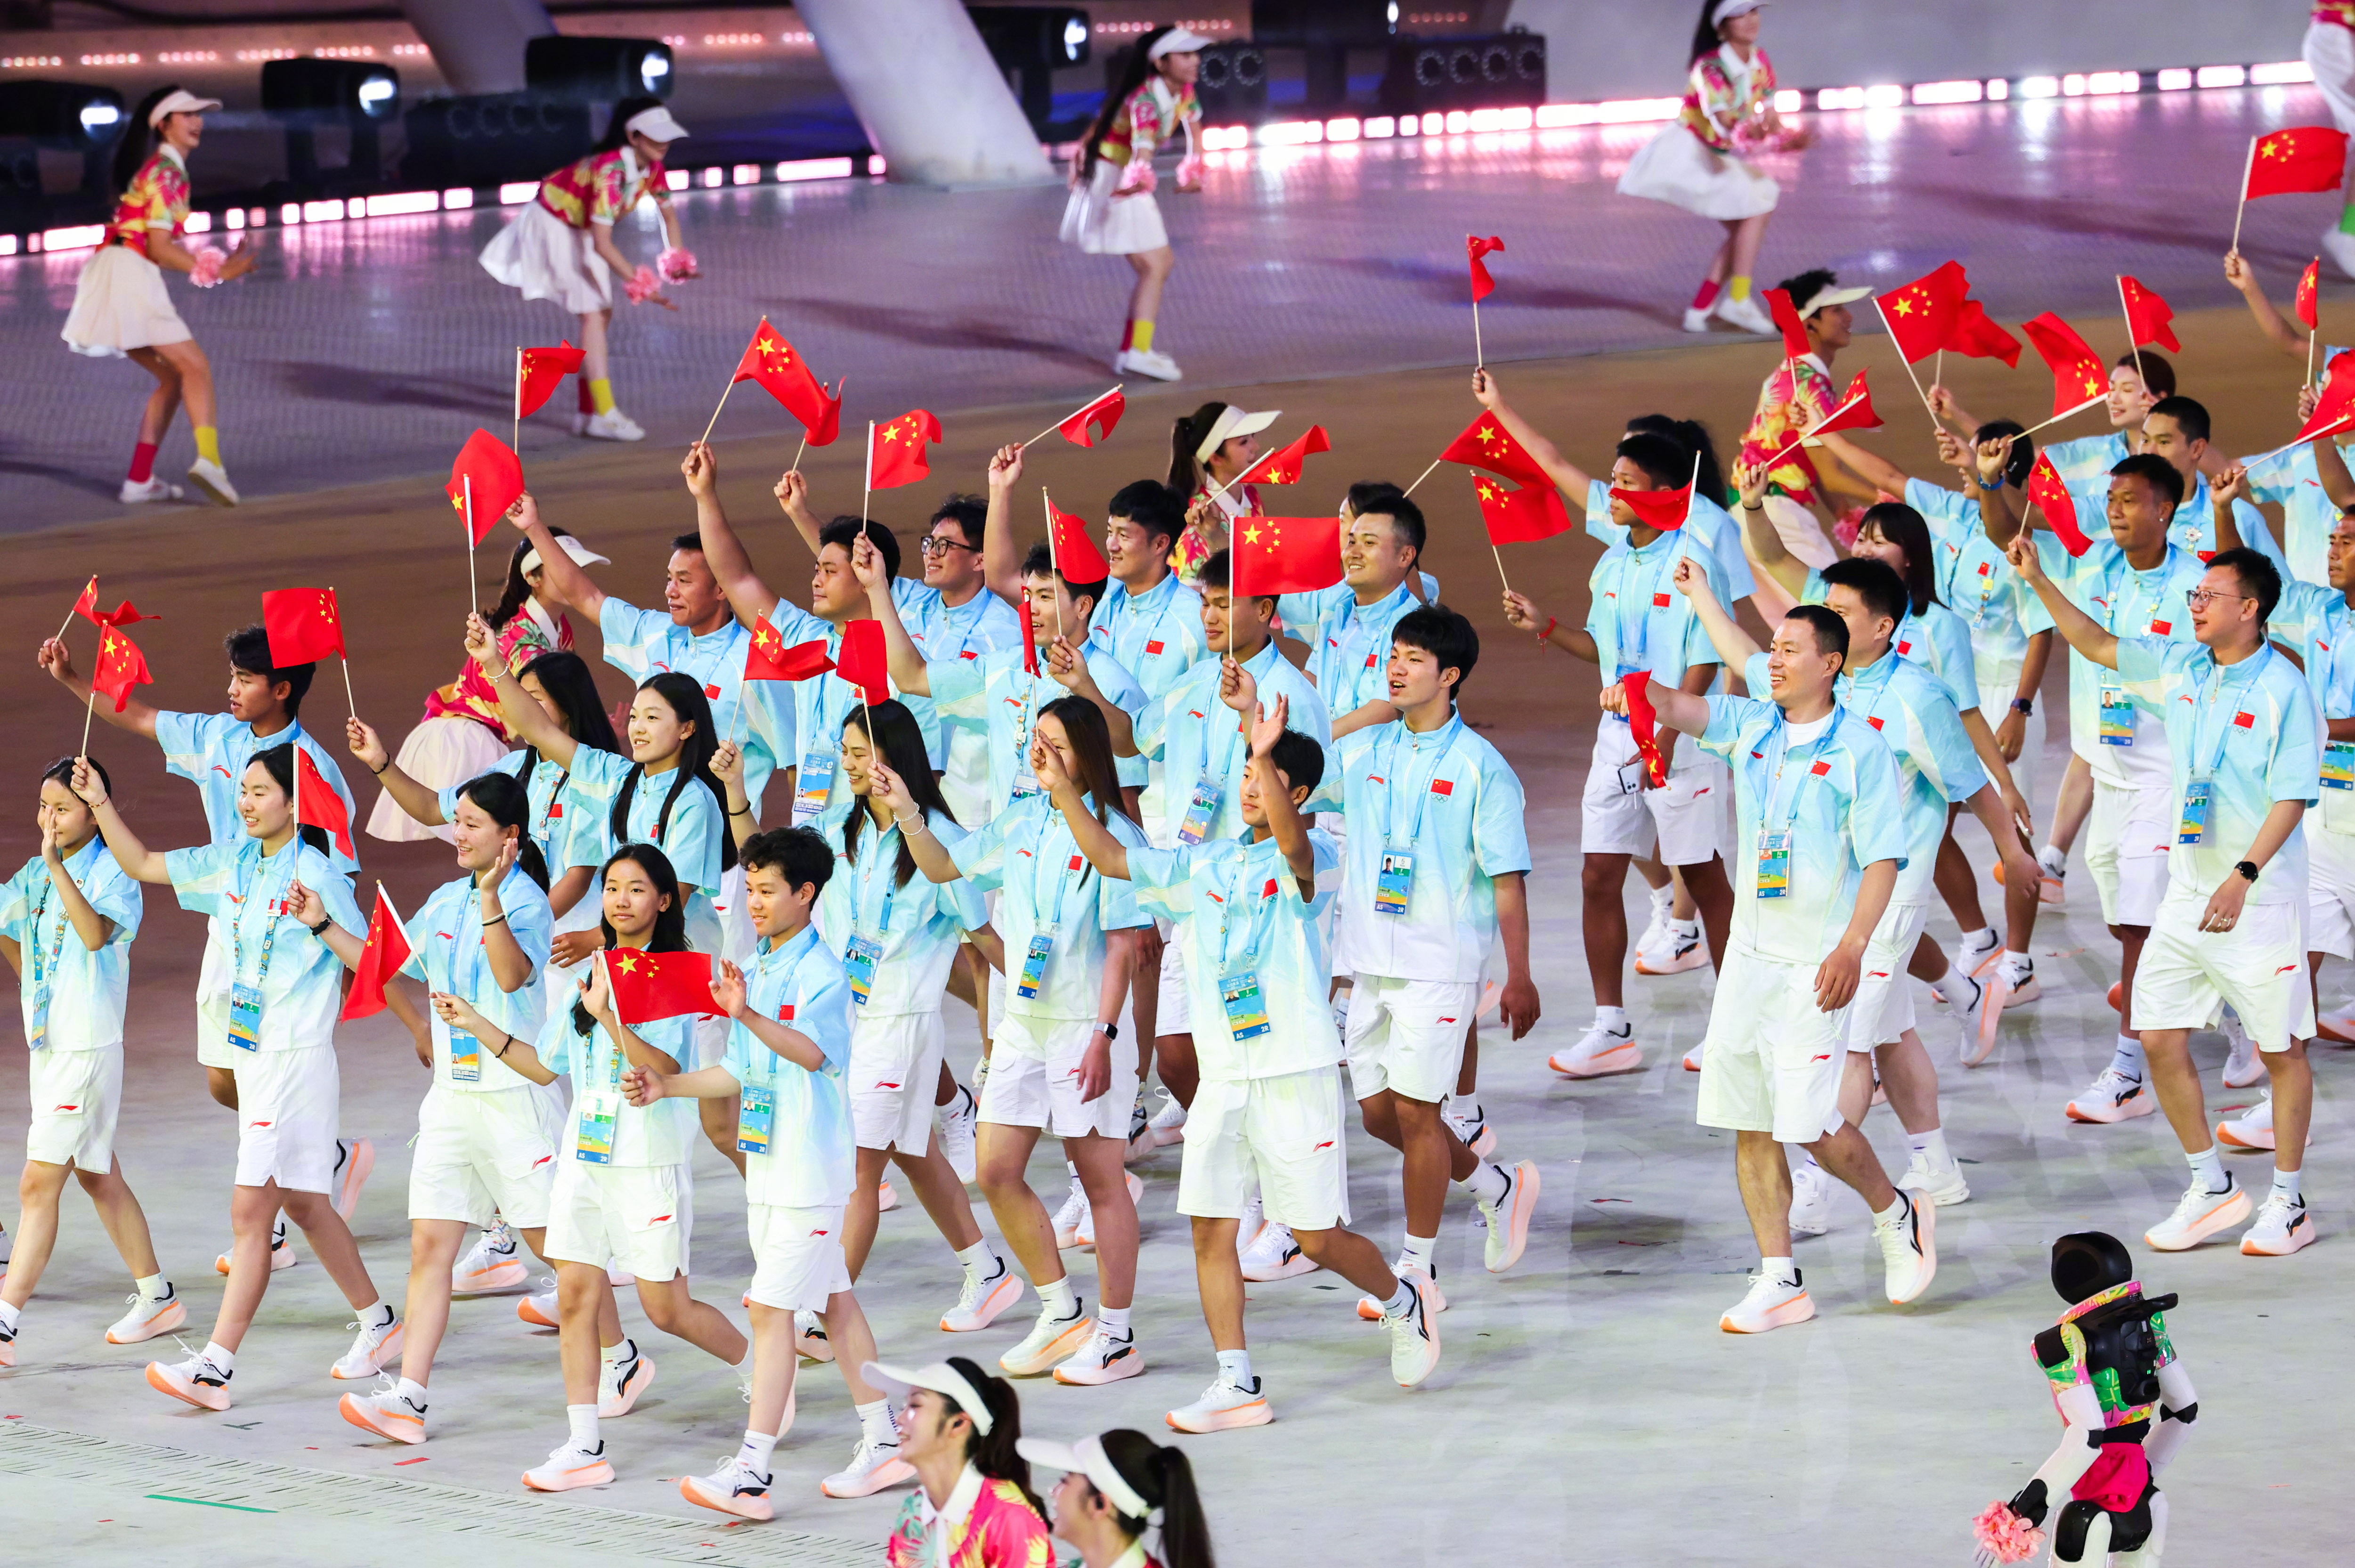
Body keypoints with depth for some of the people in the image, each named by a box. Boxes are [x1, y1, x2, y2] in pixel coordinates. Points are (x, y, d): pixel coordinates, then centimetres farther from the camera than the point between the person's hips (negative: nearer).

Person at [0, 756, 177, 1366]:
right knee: (99, 1178, 17)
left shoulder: (113, 874, -12)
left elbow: (96, 933, -31)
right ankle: (157, 1298, 28)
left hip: (89, 1048, -8)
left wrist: (56, 866, -35)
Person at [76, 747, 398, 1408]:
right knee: (302, 1204, 17)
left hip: (298, 1057, -8)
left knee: (251, 1210, -10)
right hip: (252, 1055, 8)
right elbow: (142, 865, 16)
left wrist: (321, 924, -29)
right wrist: (101, 804, 6)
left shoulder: (314, 874, -13)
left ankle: (215, 1367, -11)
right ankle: (378, 1323, 32)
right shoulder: (234, 863, 8)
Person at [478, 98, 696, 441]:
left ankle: (589, 414, 14)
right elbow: (603, 244, -39)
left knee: (602, 314, 7)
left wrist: (678, 260, -9)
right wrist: (640, 284, -41)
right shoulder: (610, 170, -37)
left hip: (582, 229, 9)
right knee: (592, 312, -17)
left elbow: (668, 214, 6)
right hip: (553, 224, -9)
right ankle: (604, 415, -22)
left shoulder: (652, 167, -12)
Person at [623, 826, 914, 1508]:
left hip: (810, 1165, -9)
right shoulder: (756, 970, 13)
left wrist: (750, 1016, -48)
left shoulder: (822, 972, -14)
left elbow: (814, 1051, -33)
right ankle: (884, 1444, 24)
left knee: (772, 1308, -12)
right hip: (767, 1163, 9)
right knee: (833, 1302, 15)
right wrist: (667, 1084, 7)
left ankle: (751, 1471, -14)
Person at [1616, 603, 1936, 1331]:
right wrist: (1640, 693, -29)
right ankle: (1780, 1283, 11)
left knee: (1808, 1121, -10)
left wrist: (1852, 948, -19)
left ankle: (1895, 1215, 17)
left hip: (1814, 963, -6)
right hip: (1749, 950, 6)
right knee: (1748, 1124, 4)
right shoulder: (1751, 726, 9)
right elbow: (1686, 710, -6)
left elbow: (1882, 859, -9)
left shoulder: (1861, 750, -7)